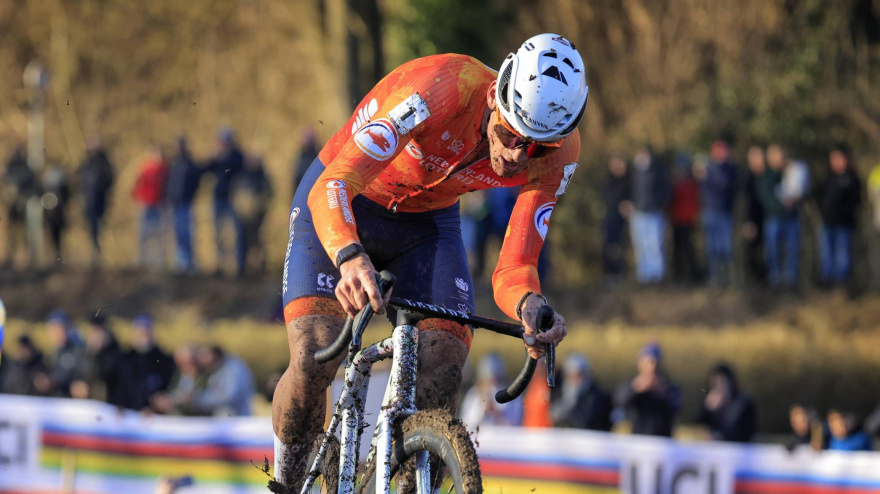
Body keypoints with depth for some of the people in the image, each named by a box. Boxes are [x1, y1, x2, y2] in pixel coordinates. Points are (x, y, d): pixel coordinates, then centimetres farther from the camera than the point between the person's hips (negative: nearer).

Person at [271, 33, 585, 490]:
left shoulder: (558, 154, -23)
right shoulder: (440, 88, -38)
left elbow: (512, 269, -21)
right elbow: (331, 187, -43)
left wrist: (529, 305, -46)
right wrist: (350, 259, -64)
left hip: (428, 222, 4)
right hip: (344, 208, -3)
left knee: (442, 375, -19)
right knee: (313, 361, -21)